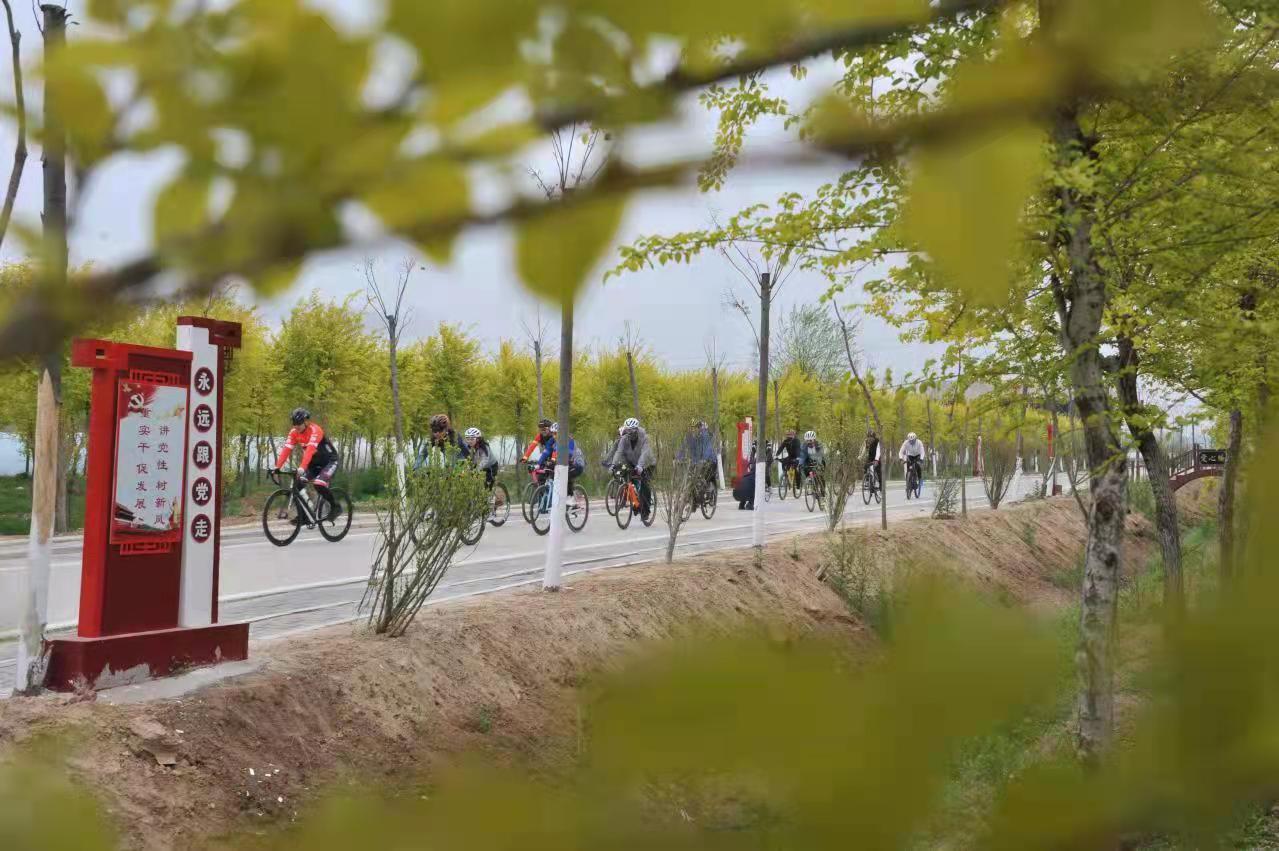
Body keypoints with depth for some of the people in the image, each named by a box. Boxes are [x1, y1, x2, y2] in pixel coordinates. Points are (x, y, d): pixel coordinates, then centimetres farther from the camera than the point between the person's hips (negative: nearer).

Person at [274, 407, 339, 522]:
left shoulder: (315, 430, -28)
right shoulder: (294, 432, -9)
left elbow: (310, 450, -41)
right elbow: (286, 449, -18)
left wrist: (302, 467, -52)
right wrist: (277, 467, -30)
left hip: (329, 461, -7)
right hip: (314, 463, 7)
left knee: (319, 485, -27)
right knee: (298, 483, -11)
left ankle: (334, 507, -4)